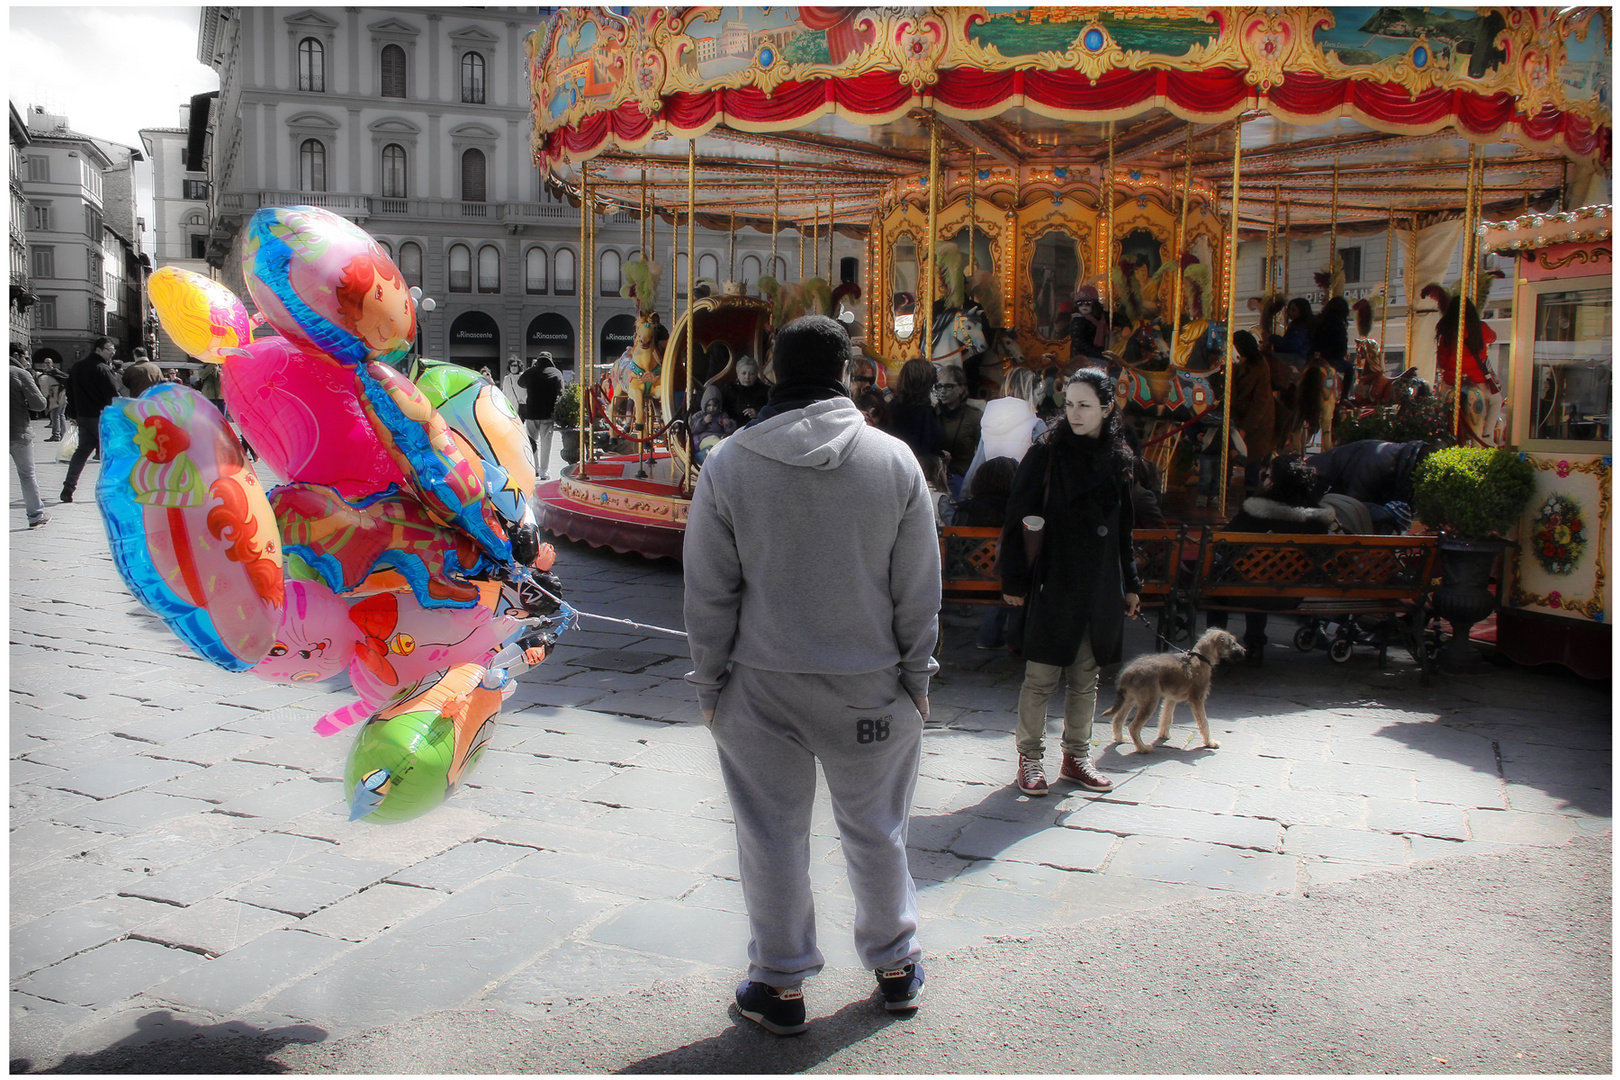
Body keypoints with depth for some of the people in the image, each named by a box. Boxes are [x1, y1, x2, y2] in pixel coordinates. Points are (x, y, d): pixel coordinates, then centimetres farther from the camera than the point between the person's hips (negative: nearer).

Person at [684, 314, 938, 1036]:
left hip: (761, 687, -1)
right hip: (872, 686, 1)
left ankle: (780, 985, 25)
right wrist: (916, 678, 8)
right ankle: (895, 966, 34)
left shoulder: (727, 464, -7)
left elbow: (709, 594, -4)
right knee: (877, 831, 17)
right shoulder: (894, 460, -6)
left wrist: (708, 685, 6)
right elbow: (918, 591, -2)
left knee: (772, 838, 12)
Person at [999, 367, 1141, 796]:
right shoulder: (1045, 456, -6)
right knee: (1040, 678, 0)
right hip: (1052, 585, -4)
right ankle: (1030, 758, 14)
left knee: (1086, 679, 12)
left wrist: (1129, 584, 16)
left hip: (1100, 588, 5)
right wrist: (1013, 580, -10)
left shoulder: (1117, 460, 8)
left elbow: (1123, 530, 16)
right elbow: (1018, 520, -6)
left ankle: (1077, 757, 25)